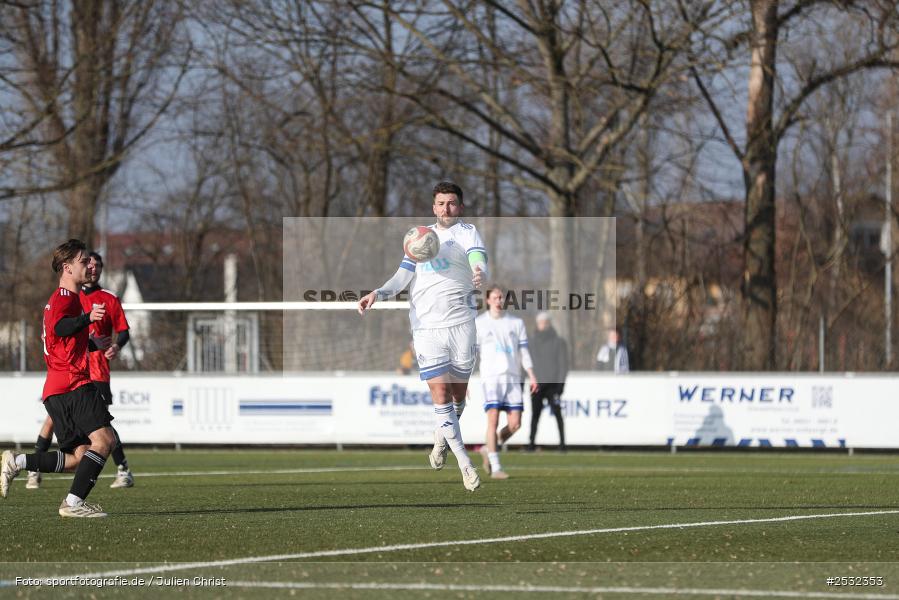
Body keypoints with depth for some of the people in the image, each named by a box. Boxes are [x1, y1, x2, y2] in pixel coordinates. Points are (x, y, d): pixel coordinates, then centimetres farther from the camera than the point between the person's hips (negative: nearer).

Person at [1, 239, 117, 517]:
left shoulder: (64, 298, 27)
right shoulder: (65, 297, -7)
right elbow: (59, 327, -31)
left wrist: (93, 344, 39)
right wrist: (87, 318, -48)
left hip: (56, 390, 10)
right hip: (73, 383, -10)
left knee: (79, 457, 7)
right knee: (104, 439, -18)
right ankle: (74, 502, -21)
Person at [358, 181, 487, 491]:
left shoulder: (467, 232, 5)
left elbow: (478, 262, -14)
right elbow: (402, 278, 12)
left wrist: (480, 274, -38)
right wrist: (378, 293, -7)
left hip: (460, 323, -1)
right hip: (426, 326, 2)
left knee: (458, 392, 6)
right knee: (440, 393, -9)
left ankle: (442, 437, 37)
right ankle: (464, 464, -6)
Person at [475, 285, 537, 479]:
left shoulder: (516, 323, 13)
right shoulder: (478, 323, 5)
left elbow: (523, 351, 13)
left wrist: (531, 375, 3)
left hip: (512, 377, 3)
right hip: (491, 376, -3)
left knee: (515, 424, -4)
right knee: (493, 418, -15)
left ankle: (489, 449, 21)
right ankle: (495, 468, -11)